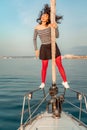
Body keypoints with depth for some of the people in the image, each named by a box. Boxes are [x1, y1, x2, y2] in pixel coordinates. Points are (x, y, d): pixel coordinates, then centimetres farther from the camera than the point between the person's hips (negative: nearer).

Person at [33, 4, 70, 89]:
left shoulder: (50, 25, -6)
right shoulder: (37, 28, -2)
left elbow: (57, 36, -12)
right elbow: (34, 39, 8)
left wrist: (56, 27, -29)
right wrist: (36, 50, 2)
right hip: (44, 48, 1)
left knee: (59, 65, -2)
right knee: (44, 67, 3)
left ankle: (65, 82, 11)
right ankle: (43, 83, 21)